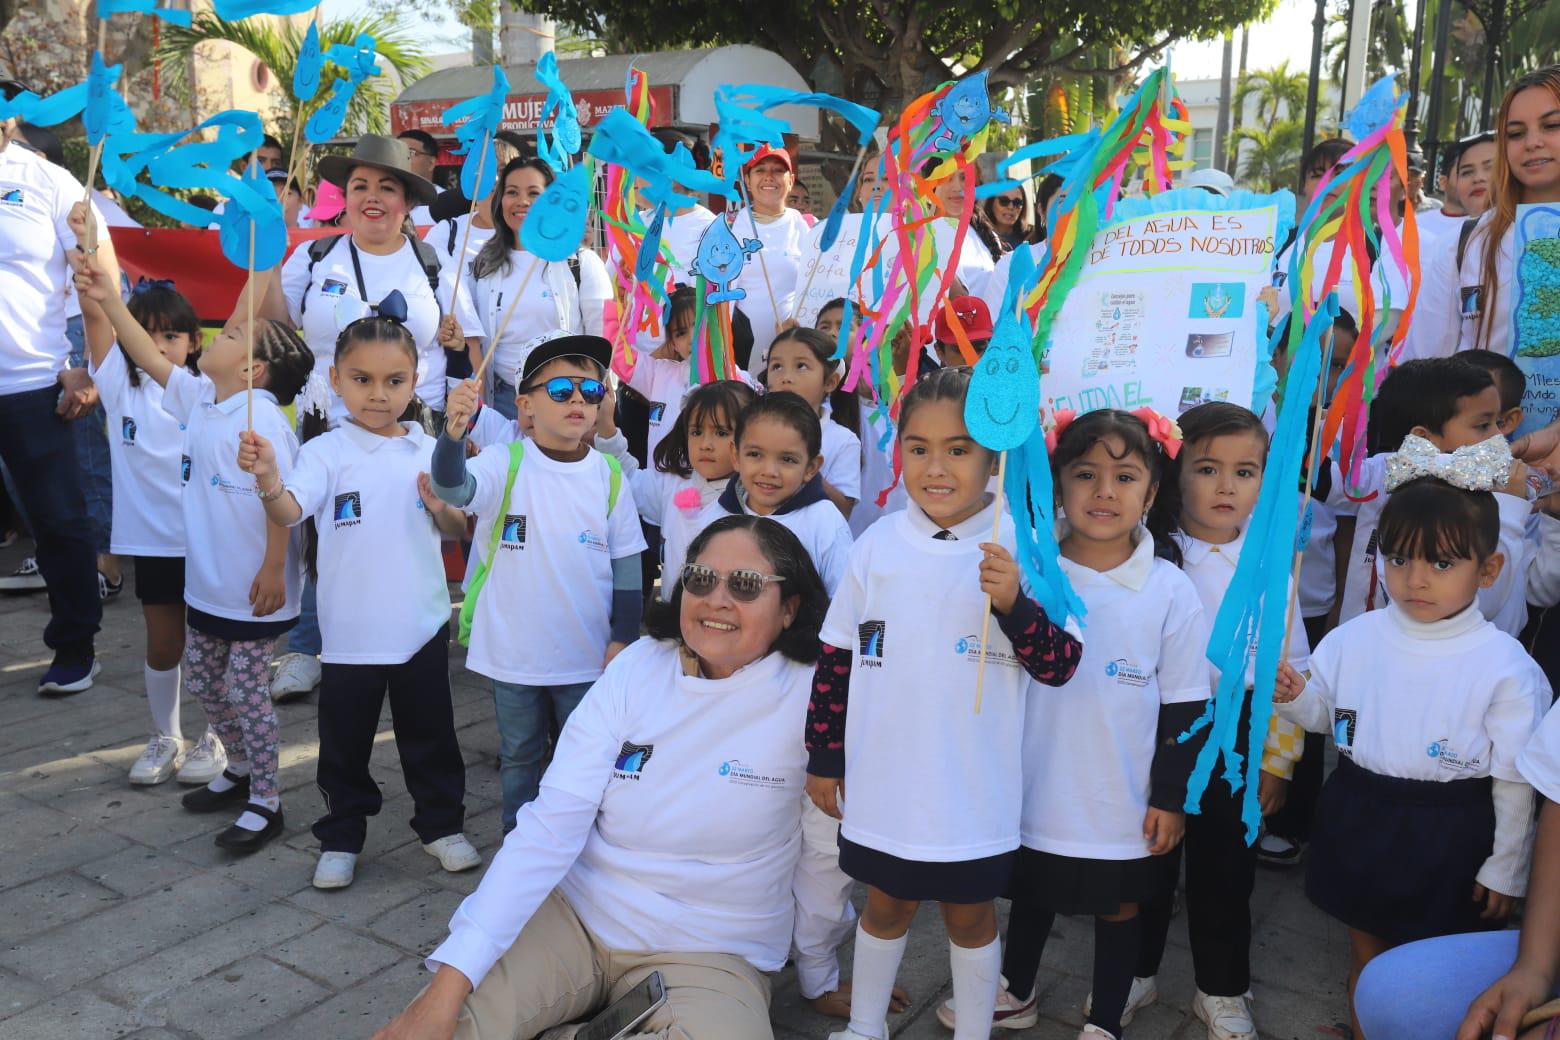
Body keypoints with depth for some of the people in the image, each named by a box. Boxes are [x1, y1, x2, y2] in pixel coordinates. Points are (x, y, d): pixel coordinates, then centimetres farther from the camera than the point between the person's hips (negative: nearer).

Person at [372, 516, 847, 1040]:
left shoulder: (812, 697, -15)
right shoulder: (637, 668, -6)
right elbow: (551, 824, -12)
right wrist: (449, 984, -20)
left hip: (708, 954, 0)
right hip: (574, 913, 0)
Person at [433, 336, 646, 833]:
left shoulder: (609, 477, -4)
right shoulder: (505, 464, -9)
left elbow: (626, 566, 2)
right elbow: (452, 488, -30)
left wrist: (623, 638, 0)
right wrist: (454, 430, -49)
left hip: (588, 656, 1)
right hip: (513, 654, -1)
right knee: (519, 755, 18)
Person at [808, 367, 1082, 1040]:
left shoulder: (1020, 549, -11)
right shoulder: (877, 546, -5)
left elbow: (1060, 667, -12)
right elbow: (836, 662, 2)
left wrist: (1013, 604, -29)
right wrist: (823, 758, 6)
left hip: (973, 792, -2)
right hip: (881, 784, 2)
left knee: (969, 914, 17)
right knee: (886, 907, 21)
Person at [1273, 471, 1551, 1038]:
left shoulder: (1505, 667, -15)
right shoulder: (1353, 638, -7)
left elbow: (1514, 781, -7)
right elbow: (1325, 714, 8)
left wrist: (1505, 868, -2)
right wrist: (1293, 697, -13)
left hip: (1446, 841, -3)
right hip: (1357, 822, 3)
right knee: (1366, 948, 22)